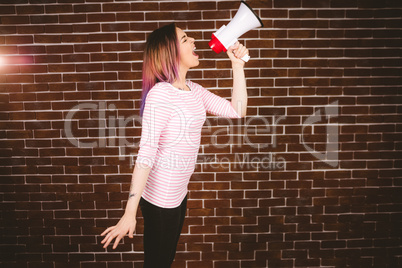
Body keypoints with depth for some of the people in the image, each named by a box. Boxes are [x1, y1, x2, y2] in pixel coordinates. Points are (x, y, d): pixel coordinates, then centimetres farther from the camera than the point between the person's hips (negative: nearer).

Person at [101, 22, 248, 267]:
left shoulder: (194, 90, 4)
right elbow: (146, 154, -27)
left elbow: (237, 110, 4)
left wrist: (237, 65, 0)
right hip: (160, 198, -7)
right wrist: (130, 213, -26)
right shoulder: (160, 93, -21)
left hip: (178, 193, 8)